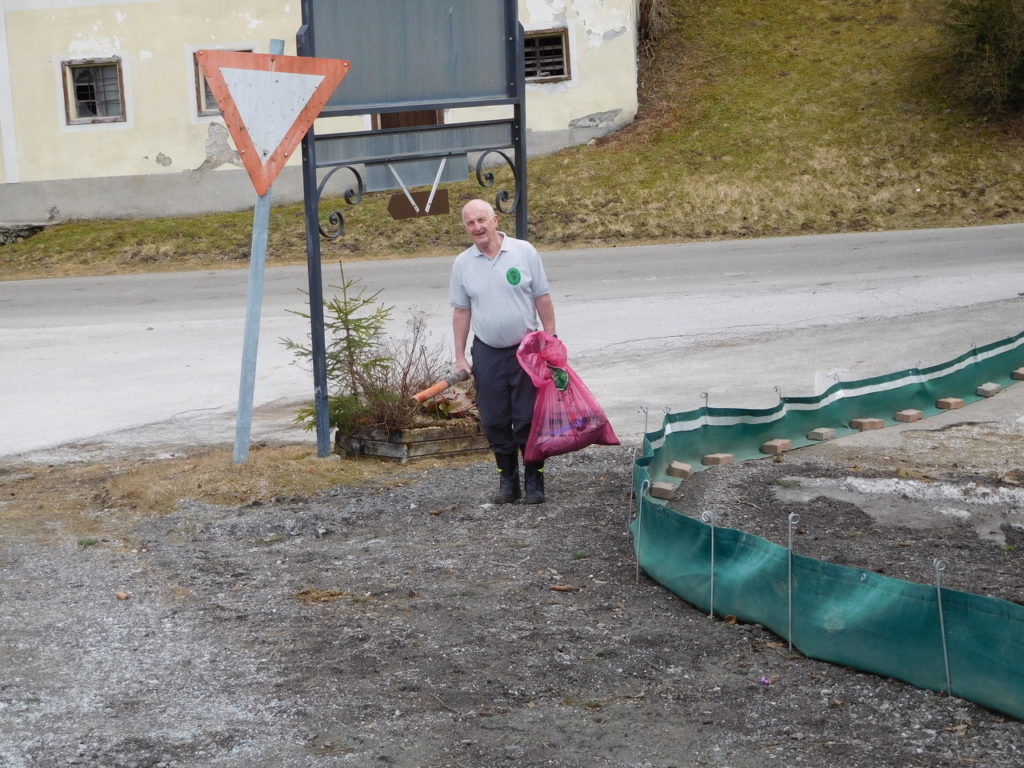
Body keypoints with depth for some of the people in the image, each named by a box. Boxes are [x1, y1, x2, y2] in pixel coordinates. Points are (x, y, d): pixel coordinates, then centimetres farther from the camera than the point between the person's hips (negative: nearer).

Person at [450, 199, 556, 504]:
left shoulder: (524, 252, -3)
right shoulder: (462, 264, 3)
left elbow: (542, 299, 1)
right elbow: (461, 311, 8)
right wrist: (460, 357, 5)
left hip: (526, 349, -2)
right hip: (487, 353, 2)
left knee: (528, 419, -1)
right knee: (495, 421, 5)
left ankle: (534, 481, 11)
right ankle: (508, 479, 18)